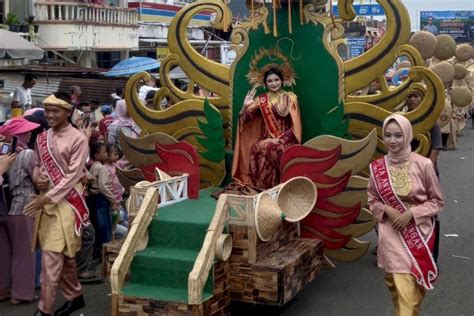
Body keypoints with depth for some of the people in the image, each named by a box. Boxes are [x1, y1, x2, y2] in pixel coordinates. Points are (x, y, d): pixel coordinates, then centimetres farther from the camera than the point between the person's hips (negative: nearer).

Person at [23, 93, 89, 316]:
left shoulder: (77, 139, -10)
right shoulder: (42, 138, 10)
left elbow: (73, 175, -15)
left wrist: (48, 197, -20)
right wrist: (36, 177, -3)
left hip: (66, 201, -7)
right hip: (45, 200, 7)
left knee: (52, 255, -9)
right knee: (64, 254, 15)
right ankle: (75, 296, 28)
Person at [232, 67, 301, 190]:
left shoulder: (290, 98, 2)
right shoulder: (262, 99, 10)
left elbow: (295, 124, -4)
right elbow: (245, 118, 5)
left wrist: (279, 139, -14)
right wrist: (245, 106, -16)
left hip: (285, 139, -3)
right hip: (266, 138, 3)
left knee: (268, 149, -33)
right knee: (256, 148, -29)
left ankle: (274, 186, -19)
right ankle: (261, 185, -17)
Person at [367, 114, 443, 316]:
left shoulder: (423, 165, -10)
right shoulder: (377, 167, -3)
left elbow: (437, 201, -2)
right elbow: (372, 200, 9)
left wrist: (411, 213, -15)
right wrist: (386, 210, -11)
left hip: (418, 233, -1)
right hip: (391, 235, 2)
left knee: (413, 288, 0)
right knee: (398, 285, 4)